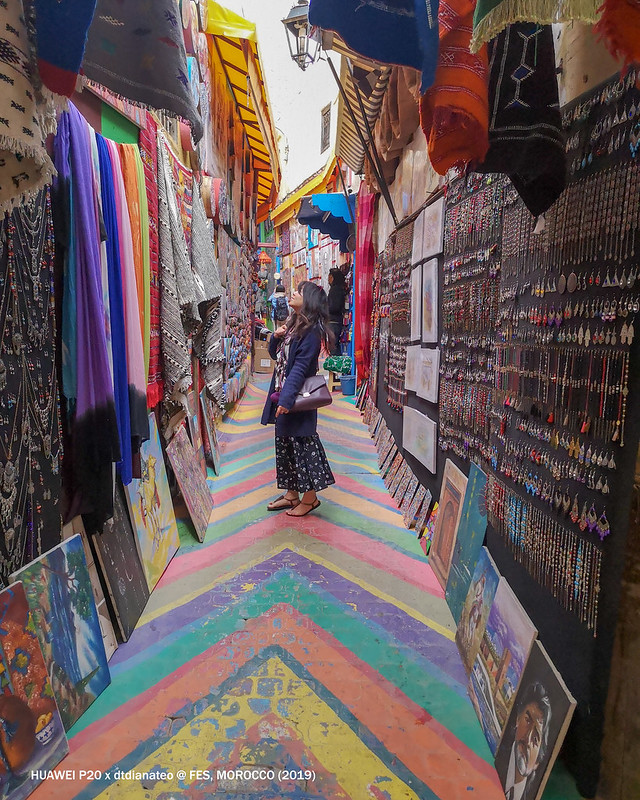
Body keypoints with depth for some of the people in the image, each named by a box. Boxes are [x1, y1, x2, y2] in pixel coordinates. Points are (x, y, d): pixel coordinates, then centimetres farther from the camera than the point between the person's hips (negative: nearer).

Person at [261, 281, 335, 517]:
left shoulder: (312, 330, -14)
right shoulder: (292, 323, 12)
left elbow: (300, 367, -22)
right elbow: (275, 354, 20)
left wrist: (286, 398, -28)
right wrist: (276, 337, -1)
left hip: (297, 398, -9)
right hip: (282, 394, 9)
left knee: (301, 444, 0)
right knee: (285, 444, 13)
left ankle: (310, 497, 13)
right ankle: (292, 493, 25)